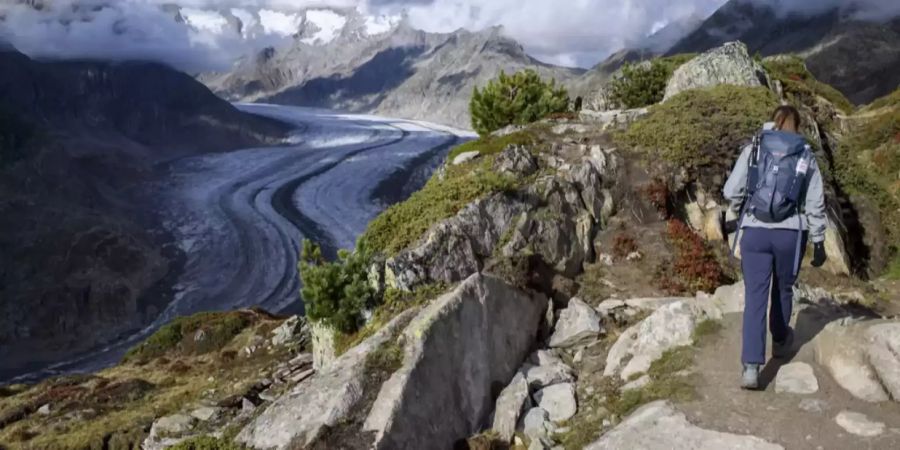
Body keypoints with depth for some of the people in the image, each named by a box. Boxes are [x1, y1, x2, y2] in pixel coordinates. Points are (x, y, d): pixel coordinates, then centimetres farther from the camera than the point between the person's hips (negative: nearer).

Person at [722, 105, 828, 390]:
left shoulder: (753, 149, 2)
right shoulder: (806, 156, 4)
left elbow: (731, 191, -2)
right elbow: (816, 204, 2)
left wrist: (742, 215, 18)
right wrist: (818, 242, 10)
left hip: (755, 233, -1)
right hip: (790, 234, 1)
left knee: (755, 297, -1)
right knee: (783, 290, 22)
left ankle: (751, 366, -11)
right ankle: (780, 341, 44)